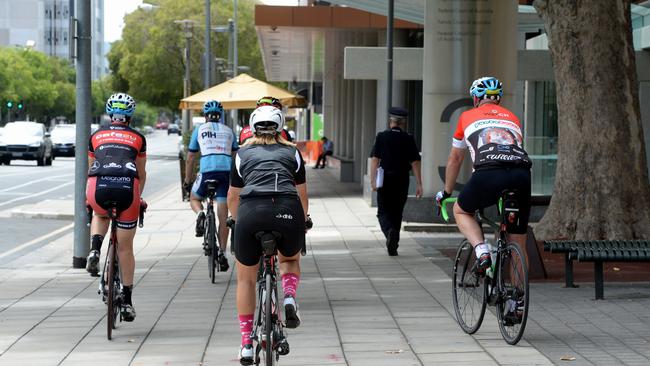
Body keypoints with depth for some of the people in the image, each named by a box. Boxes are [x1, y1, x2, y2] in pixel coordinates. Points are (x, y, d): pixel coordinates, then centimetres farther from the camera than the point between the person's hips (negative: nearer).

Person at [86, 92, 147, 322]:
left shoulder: (96, 136, 23)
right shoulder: (137, 138, 21)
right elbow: (141, 173, 30)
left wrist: (89, 197, 46)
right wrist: (138, 197, 47)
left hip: (99, 187, 1)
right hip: (127, 187, -1)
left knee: (101, 215, 37)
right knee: (125, 248, 11)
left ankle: (94, 251, 9)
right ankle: (127, 301, 13)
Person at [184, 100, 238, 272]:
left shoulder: (199, 129, 17)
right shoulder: (229, 131, 22)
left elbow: (190, 159, 18)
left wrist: (187, 182, 26)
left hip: (207, 171, -2)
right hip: (227, 171, 2)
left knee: (194, 199, 25)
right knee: (223, 216, 9)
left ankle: (201, 215, -8)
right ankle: (222, 253, 4)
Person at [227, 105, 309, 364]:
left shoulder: (243, 153, 25)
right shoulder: (292, 152, 25)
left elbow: (232, 197, 31)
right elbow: (302, 195, 29)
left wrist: (238, 221, 49)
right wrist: (302, 221, 47)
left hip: (251, 211, 0)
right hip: (288, 212, 0)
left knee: (246, 278, 18)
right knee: (290, 259, 32)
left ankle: (246, 345, 15)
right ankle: (289, 297, 2)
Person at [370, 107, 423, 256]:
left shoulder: (381, 137, -2)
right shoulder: (408, 139, 0)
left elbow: (374, 160, -7)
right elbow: (415, 163, -1)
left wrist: (373, 180, -7)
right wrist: (419, 184, 2)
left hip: (385, 180, -1)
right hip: (402, 181, 1)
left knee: (383, 212, 6)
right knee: (397, 213, 13)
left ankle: (390, 231, -24)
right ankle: (393, 245, 15)